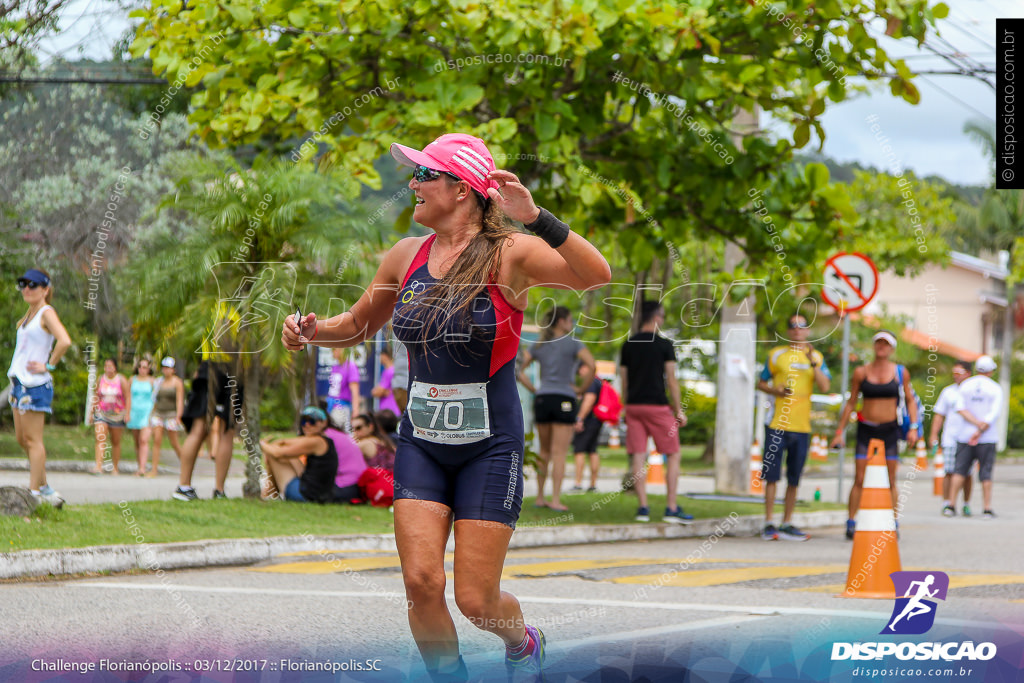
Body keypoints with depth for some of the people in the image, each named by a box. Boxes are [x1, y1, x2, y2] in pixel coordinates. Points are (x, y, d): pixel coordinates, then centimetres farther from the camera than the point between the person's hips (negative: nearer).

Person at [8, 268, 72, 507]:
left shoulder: (47, 313, -11)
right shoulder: (29, 315, 16)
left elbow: (64, 341, -25)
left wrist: (49, 365, -17)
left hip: (35, 383, -9)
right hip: (19, 380, 9)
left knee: (32, 439, -8)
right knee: (21, 439, 11)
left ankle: (35, 493, -6)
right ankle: (45, 487, 18)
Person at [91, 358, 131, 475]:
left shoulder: (121, 380, -3)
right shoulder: (101, 379, 4)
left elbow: (128, 397, -3)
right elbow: (96, 397, 13)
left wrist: (127, 413, -12)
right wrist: (92, 412, 12)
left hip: (117, 415, -1)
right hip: (102, 413, 1)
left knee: (116, 442, 8)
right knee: (100, 439, -15)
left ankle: (115, 469, 18)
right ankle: (98, 467, -24)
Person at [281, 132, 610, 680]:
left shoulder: (509, 254, -11)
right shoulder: (406, 256, 5)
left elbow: (596, 275, -27)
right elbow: (359, 324, 21)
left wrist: (536, 218, -39)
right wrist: (314, 331, 0)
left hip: (490, 446, -4)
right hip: (421, 443, 4)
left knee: (475, 601, -3)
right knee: (421, 583, -11)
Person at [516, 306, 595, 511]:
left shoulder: (539, 345, 12)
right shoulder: (572, 343, -2)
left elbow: (519, 371, 7)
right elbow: (591, 365, -15)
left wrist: (534, 390, 9)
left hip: (542, 399, 5)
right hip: (564, 399, -5)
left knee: (544, 450, 16)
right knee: (559, 452, -3)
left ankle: (540, 497, 17)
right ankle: (555, 499, -7)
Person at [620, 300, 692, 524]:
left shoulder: (628, 345, 8)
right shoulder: (664, 345, -5)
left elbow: (623, 381, 10)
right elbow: (671, 380, -6)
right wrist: (679, 411, 0)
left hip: (634, 405, 4)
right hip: (657, 405, -4)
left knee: (638, 457, 4)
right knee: (673, 456, 4)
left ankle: (643, 507, 0)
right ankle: (671, 508, -1)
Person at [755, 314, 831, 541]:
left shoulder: (816, 357, 11)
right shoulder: (776, 355, 6)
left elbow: (824, 386, -1)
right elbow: (761, 383, 10)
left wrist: (812, 362, -13)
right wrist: (775, 390, -10)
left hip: (801, 426, 3)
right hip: (777, 424, -3)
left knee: (794, 479, 7)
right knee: (771, 475, -6)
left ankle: (787, 524, 14)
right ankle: (768, 524, -2)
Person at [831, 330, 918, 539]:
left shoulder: (900, 373, 3)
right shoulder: (861, 372, 2)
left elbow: (910, 400, 10)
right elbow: (851, 403, 8)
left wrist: (913, 427, -2)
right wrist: (840, 431, 4)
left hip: (889, 429, 0)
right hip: (866, 429, 0)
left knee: (890, 481, 3)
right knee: (859, 479, -5)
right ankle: (851, 524, -2)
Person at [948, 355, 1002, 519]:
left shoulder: (965, 385, 5)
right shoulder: (996, 389, -2)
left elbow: (961, 409, -5)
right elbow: (994, 414, -11)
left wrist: (977, 423, -12)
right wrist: (980, 430, -12)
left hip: (965, 435, 2)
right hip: (988, 437, -2)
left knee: (960, 470, 4)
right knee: (986, 473, 1)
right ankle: (987, 508, -2)